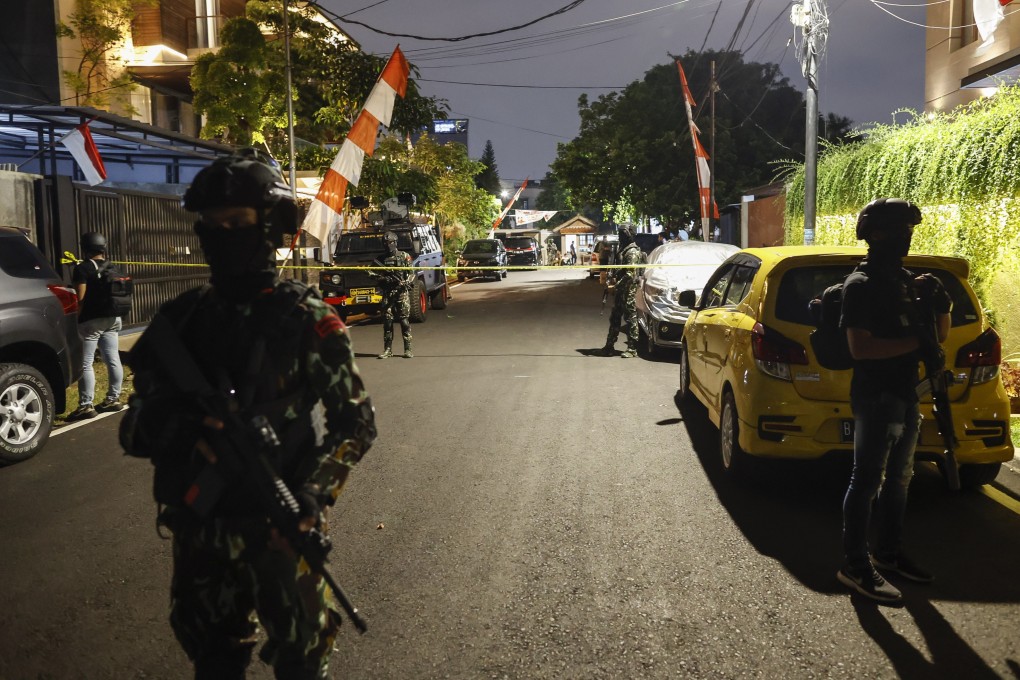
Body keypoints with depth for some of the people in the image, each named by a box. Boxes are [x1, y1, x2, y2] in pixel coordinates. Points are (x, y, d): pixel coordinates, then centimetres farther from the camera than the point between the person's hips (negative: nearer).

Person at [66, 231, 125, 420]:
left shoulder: (82, 269, -11)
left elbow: (80, 298, -15)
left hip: (91, 320, -7)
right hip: (112, 318, 7)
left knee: (85, 364, -4)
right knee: (113, 359, 10)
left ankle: (86, 406, -5)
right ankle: (113, 399, 17)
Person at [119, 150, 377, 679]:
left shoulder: (306, 320, -10)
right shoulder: (181, 318, 1)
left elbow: (355, 422, -7)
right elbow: (138, 419, 2)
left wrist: (311, 495, -22)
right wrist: (180, 431, -20)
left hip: (279, 531, -4)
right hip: (197, 532, 4)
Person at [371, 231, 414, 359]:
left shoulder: (404, 256, 3)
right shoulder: (382, 259, 12)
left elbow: (411, 273, -1)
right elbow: (379, 276, 17)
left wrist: (407, 283, -17)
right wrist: (371, 274, -3)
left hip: (402, 292, -3)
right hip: (387, 293, 3)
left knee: (404, 320, -4)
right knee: (387, 321, 2)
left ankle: (408, 349, 0)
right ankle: (387, 349, 8)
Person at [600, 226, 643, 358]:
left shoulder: (632, 252, -13)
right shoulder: (623, 250, 16)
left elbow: (630, 274, -20)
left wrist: (618, 284, -20)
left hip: (628, 289, -10)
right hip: (621, 289, 10)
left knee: (630, 318, -4)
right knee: (615, 317, 12)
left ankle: (632, 349, 1)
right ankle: (609, 346, 17)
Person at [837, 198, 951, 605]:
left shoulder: (904, 280, 13)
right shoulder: (860, 284, -12)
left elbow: (939, 335, 16)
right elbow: (860, 346, -23)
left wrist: (941, 306, -3)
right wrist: (915, 343, -21)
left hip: (905, 394, 9)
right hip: (876, 397, -9)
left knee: (898, 479, 16)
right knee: (867, 482, -4)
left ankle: (888, 554, 30)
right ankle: (855, 566, 3)